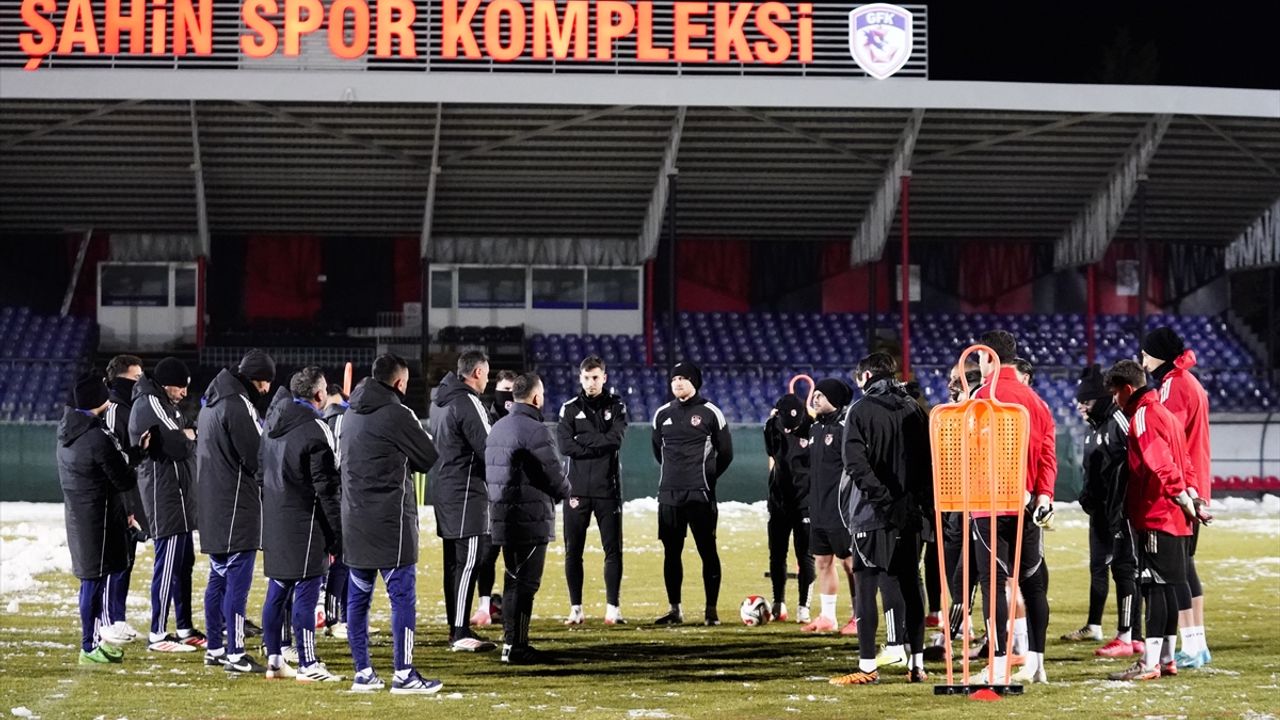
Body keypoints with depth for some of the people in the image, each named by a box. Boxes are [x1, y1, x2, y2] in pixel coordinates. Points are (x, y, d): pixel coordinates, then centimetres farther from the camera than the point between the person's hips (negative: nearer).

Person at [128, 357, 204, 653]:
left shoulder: (162, 404, 19)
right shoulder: (150, 404, -15)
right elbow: (177, 445, -22)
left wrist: (184, 438, -4)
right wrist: (190, 437, -3)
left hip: (177, 495, 11)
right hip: (165, 496, -11)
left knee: (184, 562, 15)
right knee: (168, 563, -9)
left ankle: (185, 629, 23)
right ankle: (157, 635, -6)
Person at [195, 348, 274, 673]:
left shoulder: (212, 402, 15)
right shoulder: (238, 405, -16)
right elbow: (258, 458, -18)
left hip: (212, 506, 10)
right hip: (237, 507, -10)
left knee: (219, 578, 15)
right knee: (237, 580, -7)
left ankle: (214, 648, 19)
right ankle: (235, 654, -7)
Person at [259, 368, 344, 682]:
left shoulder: (272, 422, 11)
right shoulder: (316, 430, -14)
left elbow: (261, 471, 18)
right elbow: (327, 489, -15)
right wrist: (337, 535, -11)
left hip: (274, 523, 8)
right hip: (304, 523, -8)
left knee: (277, 591, 13)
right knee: (306, 593, -5)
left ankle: (274, 660, 17)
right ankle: (308, 665, -3)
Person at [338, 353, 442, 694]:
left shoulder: (351, 414, 12)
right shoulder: (396, 414, -11)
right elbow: (430, 458, -5)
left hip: (354, 522, 8)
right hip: (389, 521, -8)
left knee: (358, 596, 9)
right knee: (402, 596, -3)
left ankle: (363, 673, 12)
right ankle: (404, 674, -3)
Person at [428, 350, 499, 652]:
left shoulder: (441, 402, 15)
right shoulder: (468, 403, -14)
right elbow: (489, 447, -17)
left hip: (443, 488, 10)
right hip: (466, 491, -10)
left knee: (454, 561, 13)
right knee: (468, 561, -9)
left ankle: (456, 629, 17)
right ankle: (460, 633, -12)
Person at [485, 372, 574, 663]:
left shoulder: (498, 428, 13)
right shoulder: (535, 431, -15)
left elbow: (491, 472, 14)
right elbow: (554, 477, -16)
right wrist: (566, 491, 5)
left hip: (503, 517, 9)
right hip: (532, 519, -9)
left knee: (513, 580, 16)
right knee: (526, 583, -5)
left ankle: (510, 642, 21)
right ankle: (517, 646, -5)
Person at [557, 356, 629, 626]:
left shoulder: (616, 406, 7)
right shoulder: (570, 409, 7)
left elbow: (615, 439, -10)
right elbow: (565, 446, -8)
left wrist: (583, 441, -9)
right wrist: (600, 445, -11)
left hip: (608, 489, 0)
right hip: (576, 489, 1)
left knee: (613, 550, 0)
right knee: (573, 550, 2)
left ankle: (613, 608, 4)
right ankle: (576, 609, 8)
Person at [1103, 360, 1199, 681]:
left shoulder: (1142, 417, -12)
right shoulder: (1164, 413, 19)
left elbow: (1160, 465, -22)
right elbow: (1184, 463, 20)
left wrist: (1183, 500, -15)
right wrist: (1189, 495, 11)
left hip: (1156, 517, -10)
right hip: (1174, 519, 10)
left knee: (1154, 586, -9)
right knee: (1165, 586, 13)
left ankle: (1150, 663, -11)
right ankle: (1166, 658, 19)